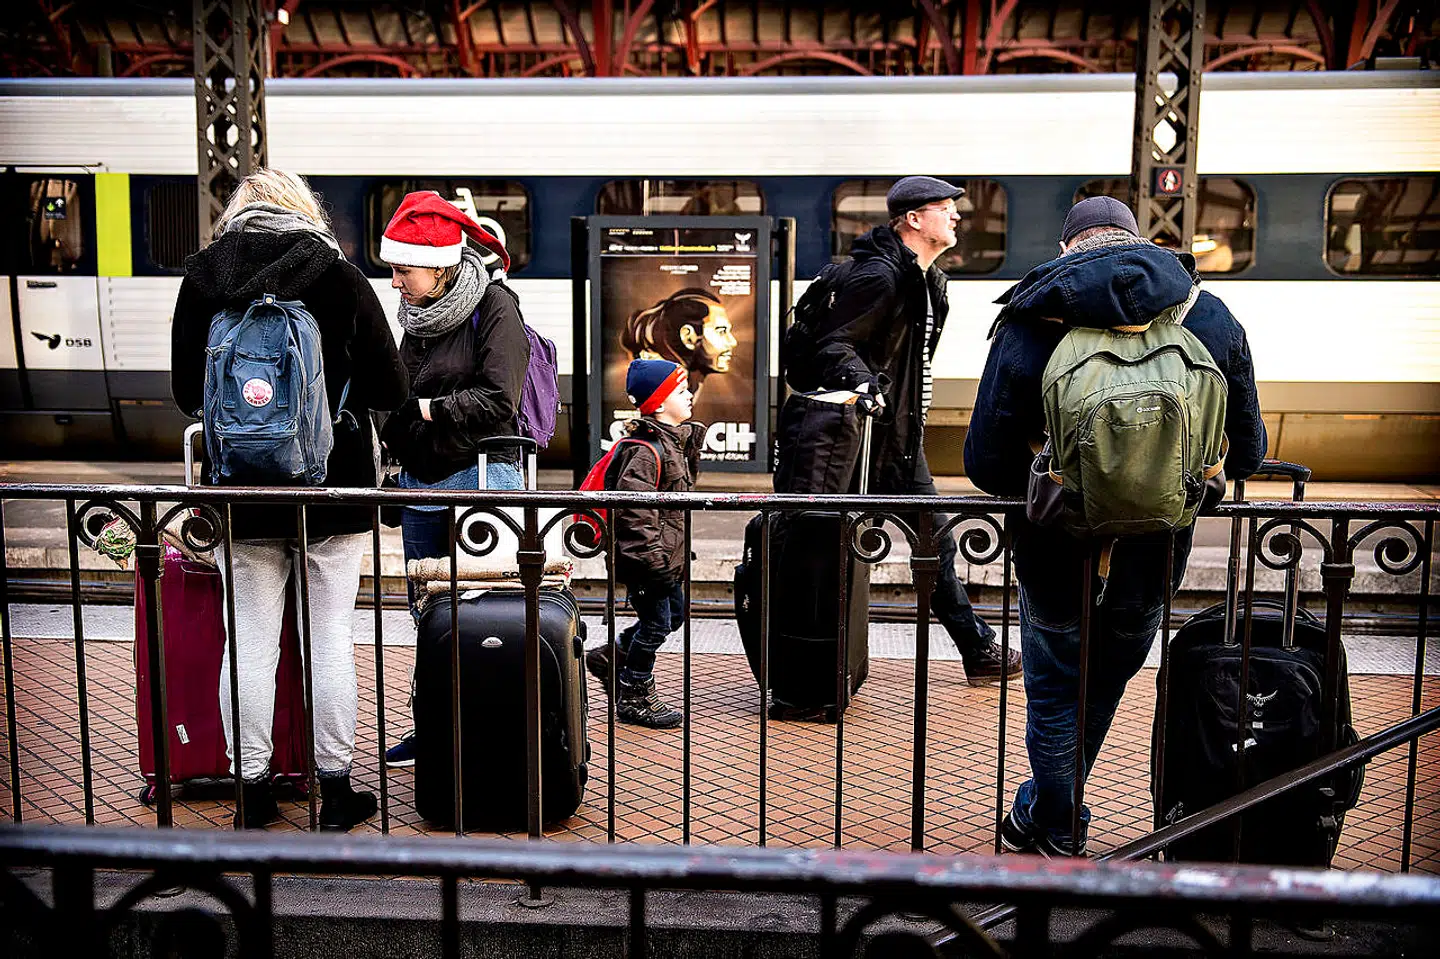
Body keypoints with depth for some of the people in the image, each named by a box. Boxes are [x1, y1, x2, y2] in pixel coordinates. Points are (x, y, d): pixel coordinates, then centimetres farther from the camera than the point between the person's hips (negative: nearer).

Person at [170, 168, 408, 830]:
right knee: (330, 637, 6)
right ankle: (335, 787, 15)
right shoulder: (341, 278, -6)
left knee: (250, 639, 9)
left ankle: (253, 789, 18)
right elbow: (391, 390, -4)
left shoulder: (200, 280, 0)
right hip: (334, 484, -1)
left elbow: (186, 391, 7)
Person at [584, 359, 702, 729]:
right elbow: (632, 509, -26)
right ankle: (634, 699, 16)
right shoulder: (645, 450, -21)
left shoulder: (675, 441, 12)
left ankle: (609, 658, 30)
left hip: (666, 554, 10)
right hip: (647, 558, -10)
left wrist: (678, 552, 23)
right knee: (656, 623, -1)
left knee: (675, 614, 18)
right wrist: (654, 558, -25)